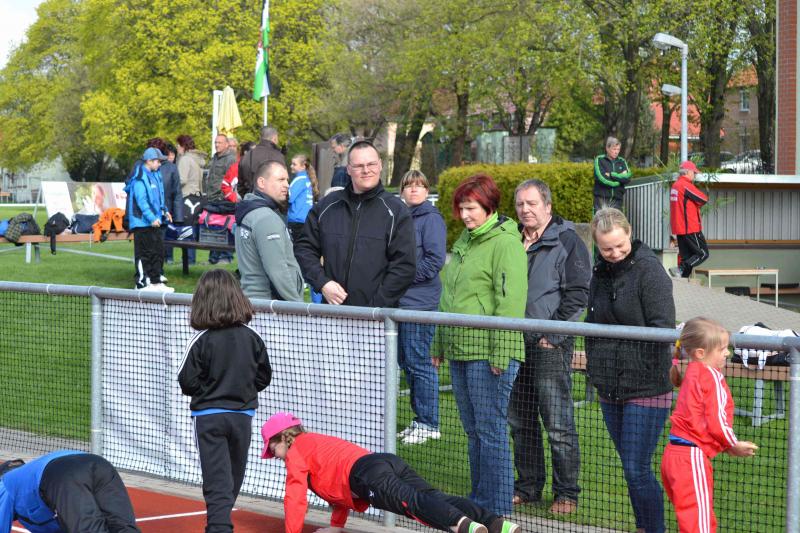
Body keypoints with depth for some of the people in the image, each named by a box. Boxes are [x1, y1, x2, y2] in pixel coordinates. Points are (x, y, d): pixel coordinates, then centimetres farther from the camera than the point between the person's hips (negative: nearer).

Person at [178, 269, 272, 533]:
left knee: (217, 481, -4)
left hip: (209, 416, -3)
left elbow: (187, 382, -10)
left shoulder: (201, 341, -13)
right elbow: (264, 376, 5)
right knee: (233, 477, 20)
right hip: (242, 415, 3)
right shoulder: (252, 338, -4)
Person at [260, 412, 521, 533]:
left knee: (413, 502, -29)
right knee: (433, 497, -11)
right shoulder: (317, 442, 43)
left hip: (367, 475, -7)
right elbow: (340, 484, 50)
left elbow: (295, 498, 11)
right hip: (391, 462, 7)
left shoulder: (296, 452, 17)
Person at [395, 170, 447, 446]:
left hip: (420, 303, -8)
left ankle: (429, 423, 4)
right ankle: (420, 419, 23)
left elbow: (434, 260, -16)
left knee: (419, 363, -5)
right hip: (401, 303, 8)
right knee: (406, 361, 13)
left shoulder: (431, 218, -8)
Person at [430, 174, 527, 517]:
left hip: (488, 353, -9)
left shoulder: (505, 243, -10)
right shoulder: (465, 240, 18)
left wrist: (500, 353, -21)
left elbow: (510, 302, -17)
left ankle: (497, 511, 2)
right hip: (459, 350, 9)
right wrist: (439, 344, 22)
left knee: (491, 431, -5)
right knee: (473, 432, 14)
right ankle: (479, 501, 23)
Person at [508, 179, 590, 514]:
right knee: (520, 422, 11)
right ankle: (528, 487, 21)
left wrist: (553, 334, -13)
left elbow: (578, 294, -8)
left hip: (549, 346, -6)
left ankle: (566, 493, 2)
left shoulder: (567, 241, -3)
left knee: (558, 424, -5)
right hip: (515, 342, 6)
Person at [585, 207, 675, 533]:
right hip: (610, 390, 7)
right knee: (630, 468, 13)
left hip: (645, 388, -7)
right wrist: (595, 368, 17)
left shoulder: (648, 268, -9)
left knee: (637, 470, -9)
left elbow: (662, 327, -15)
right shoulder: (600, 272, 13)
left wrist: (654, 374, -23)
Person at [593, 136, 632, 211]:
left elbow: (627, 177, -3)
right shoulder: (599, 160, 2)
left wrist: (611, 174, -9)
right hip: (602, 199, -3)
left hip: (617, 199, 3)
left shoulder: (622, 162, 13)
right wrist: (620, 177, -4)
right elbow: (602, 179, -11)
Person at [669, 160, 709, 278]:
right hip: (691, 228, -9)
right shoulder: (686, 185, -15)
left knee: (686, 256, 11)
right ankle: (680, 269, -17)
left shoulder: (675, 186, 14)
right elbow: (704, 199, -10)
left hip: (678, 228, 9)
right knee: (703, 253, -4)